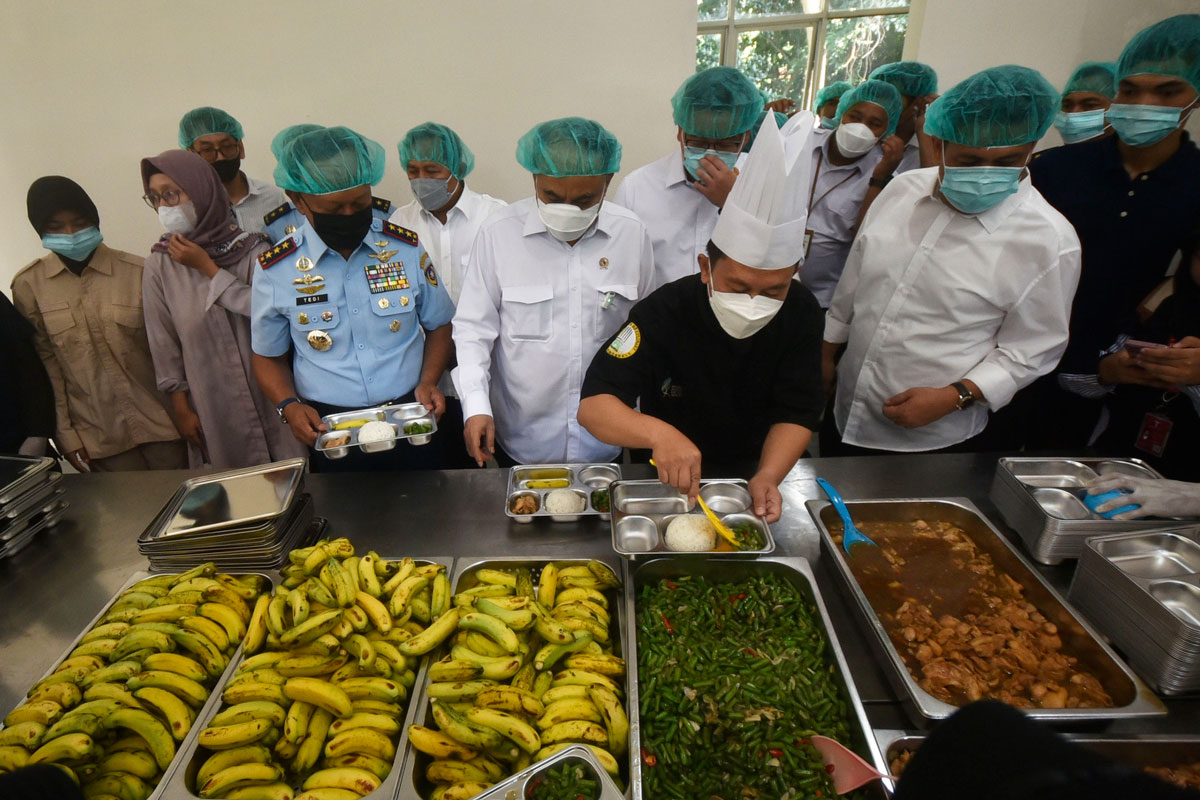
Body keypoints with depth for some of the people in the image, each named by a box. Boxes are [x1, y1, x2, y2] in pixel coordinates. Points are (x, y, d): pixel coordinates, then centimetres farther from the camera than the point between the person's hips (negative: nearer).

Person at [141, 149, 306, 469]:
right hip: (211, 404, 1)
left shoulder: (251, 247, -4)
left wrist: (207, 268, -13)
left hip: (269, 393, -1)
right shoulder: (159, 266, -1)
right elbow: (164, 346, 2)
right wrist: (181, 408, 3)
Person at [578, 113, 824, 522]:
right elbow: (593, 404, -28)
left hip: (748, 477, 3)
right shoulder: (664, 312, -22)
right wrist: (658, 433, -47)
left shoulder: (800, 314, -12)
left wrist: (766, 477, -27)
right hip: (665, 481, -2)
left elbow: (797, 412, -9)